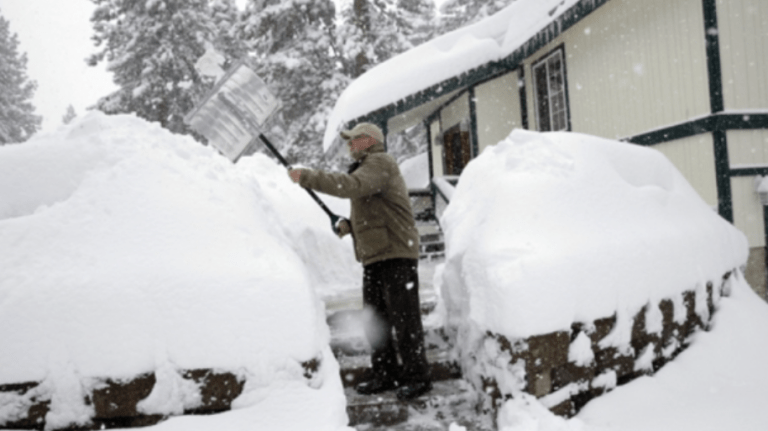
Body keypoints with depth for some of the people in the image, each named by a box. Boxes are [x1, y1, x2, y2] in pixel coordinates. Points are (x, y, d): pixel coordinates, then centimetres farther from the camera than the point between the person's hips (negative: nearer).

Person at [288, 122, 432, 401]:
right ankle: (386, 376, 21)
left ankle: (417, 377, 3)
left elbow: (351, 186, -27)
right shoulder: (366, 168, 25)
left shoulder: (380, 163, -8)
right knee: (375, 320, 12)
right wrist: (347, 226, 7)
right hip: (374, 257, 10)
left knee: (404, 319, -6)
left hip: (396, 255, -10)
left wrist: (306, 177, -25)